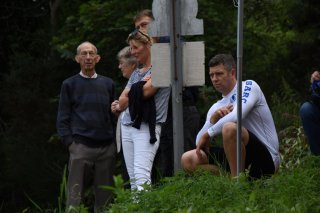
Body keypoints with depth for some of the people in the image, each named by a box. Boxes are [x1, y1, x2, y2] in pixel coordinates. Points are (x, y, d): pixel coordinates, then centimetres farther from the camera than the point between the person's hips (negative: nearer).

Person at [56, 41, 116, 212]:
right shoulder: (69, 84, 8)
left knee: (104, 197, 4)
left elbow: (113, 114, 15)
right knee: (75, 197, -8)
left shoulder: (108, 84, 15)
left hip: (107, 147, 3)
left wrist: (115, 140, 4)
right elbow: (63, 119, 5)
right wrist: (70, 143, -7)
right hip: (81, 147, -3)